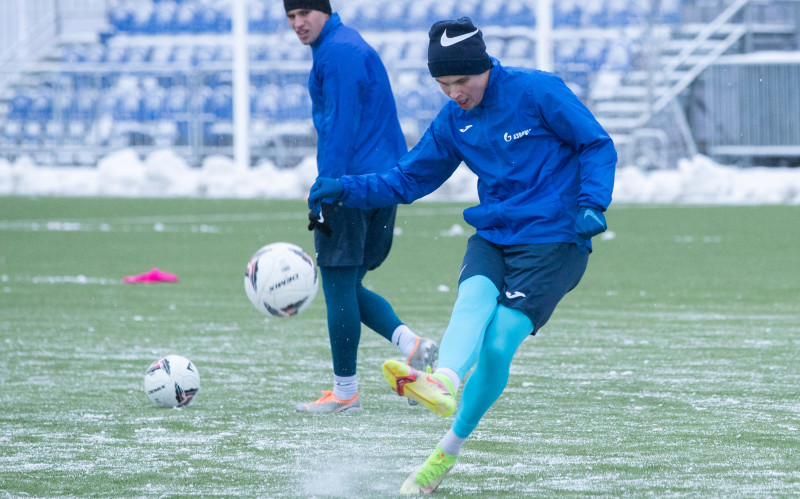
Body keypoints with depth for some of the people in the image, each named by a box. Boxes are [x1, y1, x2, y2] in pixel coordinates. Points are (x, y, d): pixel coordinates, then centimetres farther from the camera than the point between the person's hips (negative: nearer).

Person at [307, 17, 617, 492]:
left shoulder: (538, 91, -9)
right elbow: (408, 179, 16)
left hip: (553, 240, -5)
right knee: (474, 297, -29)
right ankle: (445, 382, -58)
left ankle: (447, 452, -12)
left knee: (498, 344, -19)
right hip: (492, 236, 5)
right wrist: (346, 189, 2)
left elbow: (597, 146, -4)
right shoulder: (453, 122, 8)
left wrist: (592, 204, -19)